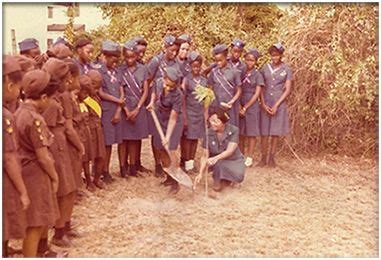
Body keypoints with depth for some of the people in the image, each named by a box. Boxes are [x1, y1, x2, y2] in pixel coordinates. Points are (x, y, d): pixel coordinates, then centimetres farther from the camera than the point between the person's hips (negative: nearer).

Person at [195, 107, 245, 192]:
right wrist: (200, 173, -22)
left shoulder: (233, 130, -16)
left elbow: (230, 151, -26)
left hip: (234, 160, -1)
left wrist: (216, 158, -45)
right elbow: (205, 156, -10)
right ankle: (217, 183, -3)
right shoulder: (209, 133, -12)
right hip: (218, 162, 1)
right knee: (219, 163, -34)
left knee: (239, 177, -30)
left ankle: (227, 180, 7)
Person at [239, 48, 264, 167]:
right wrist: (239, 106, -9)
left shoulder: (258, 75, -2)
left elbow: (257, 94, -6)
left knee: (251, 133, 1)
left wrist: (245, 107, -10)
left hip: (252, 106, -3)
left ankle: (249, 157, 8)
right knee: (240, 132, 8)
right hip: (240, 106, 3)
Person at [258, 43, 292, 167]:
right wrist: (264, 104, -7)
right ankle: (263, 158, 7)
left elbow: (288, 90, -2)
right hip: (266, 104, 1)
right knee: (264, 132, 0)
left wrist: (276, 105, -9)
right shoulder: (265, 68, 5)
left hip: (279, 104, -1)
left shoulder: (286, 69, 1)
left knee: (275, 132, 4)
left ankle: (271, 158, 13)